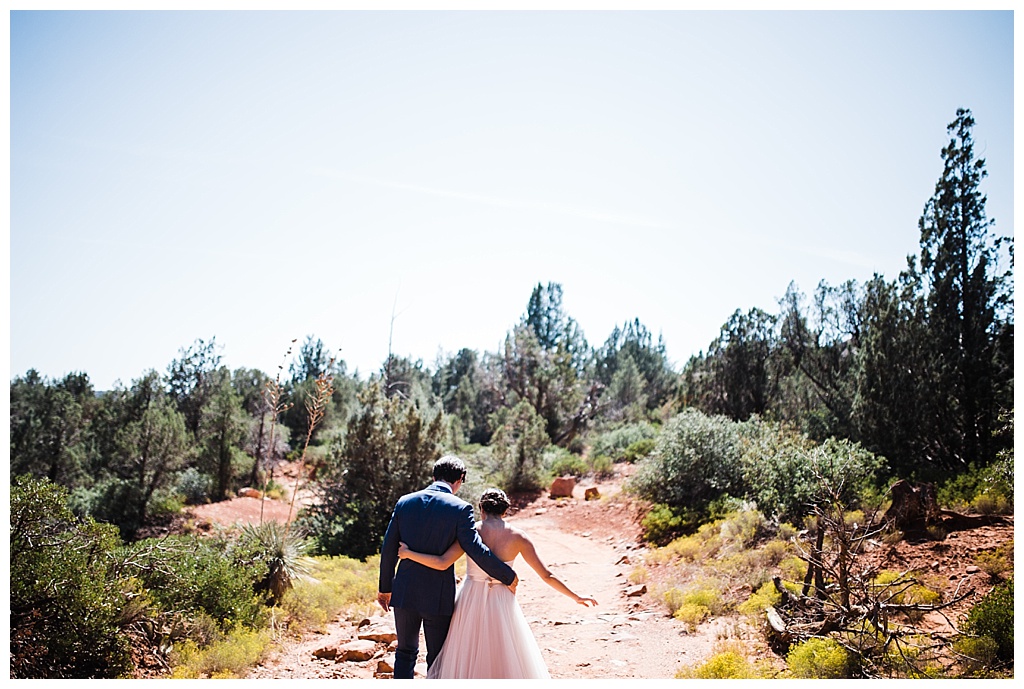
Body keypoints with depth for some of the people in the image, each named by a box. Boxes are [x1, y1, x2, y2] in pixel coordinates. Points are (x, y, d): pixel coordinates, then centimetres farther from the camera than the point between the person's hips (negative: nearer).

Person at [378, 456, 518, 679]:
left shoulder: (405, 502, 1)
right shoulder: (460, 508, -12)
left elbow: (388, 549, 5)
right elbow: (476, 550, -15)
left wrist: (385, 587, 16)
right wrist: (508, 577, -3)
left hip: (404, 592, 4)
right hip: (438, 596, -3)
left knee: (405, 652, 20)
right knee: (437, 659, 12)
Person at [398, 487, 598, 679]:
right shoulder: (518, 537, -3)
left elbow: (442, 563, -15)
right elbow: (546, 576, -1)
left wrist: (408, 553, -3)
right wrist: (576, 597, 9)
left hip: (470, 601, 0)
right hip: (501, 604, 0)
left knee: (464, 657, 14)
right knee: (506, 660, 15)